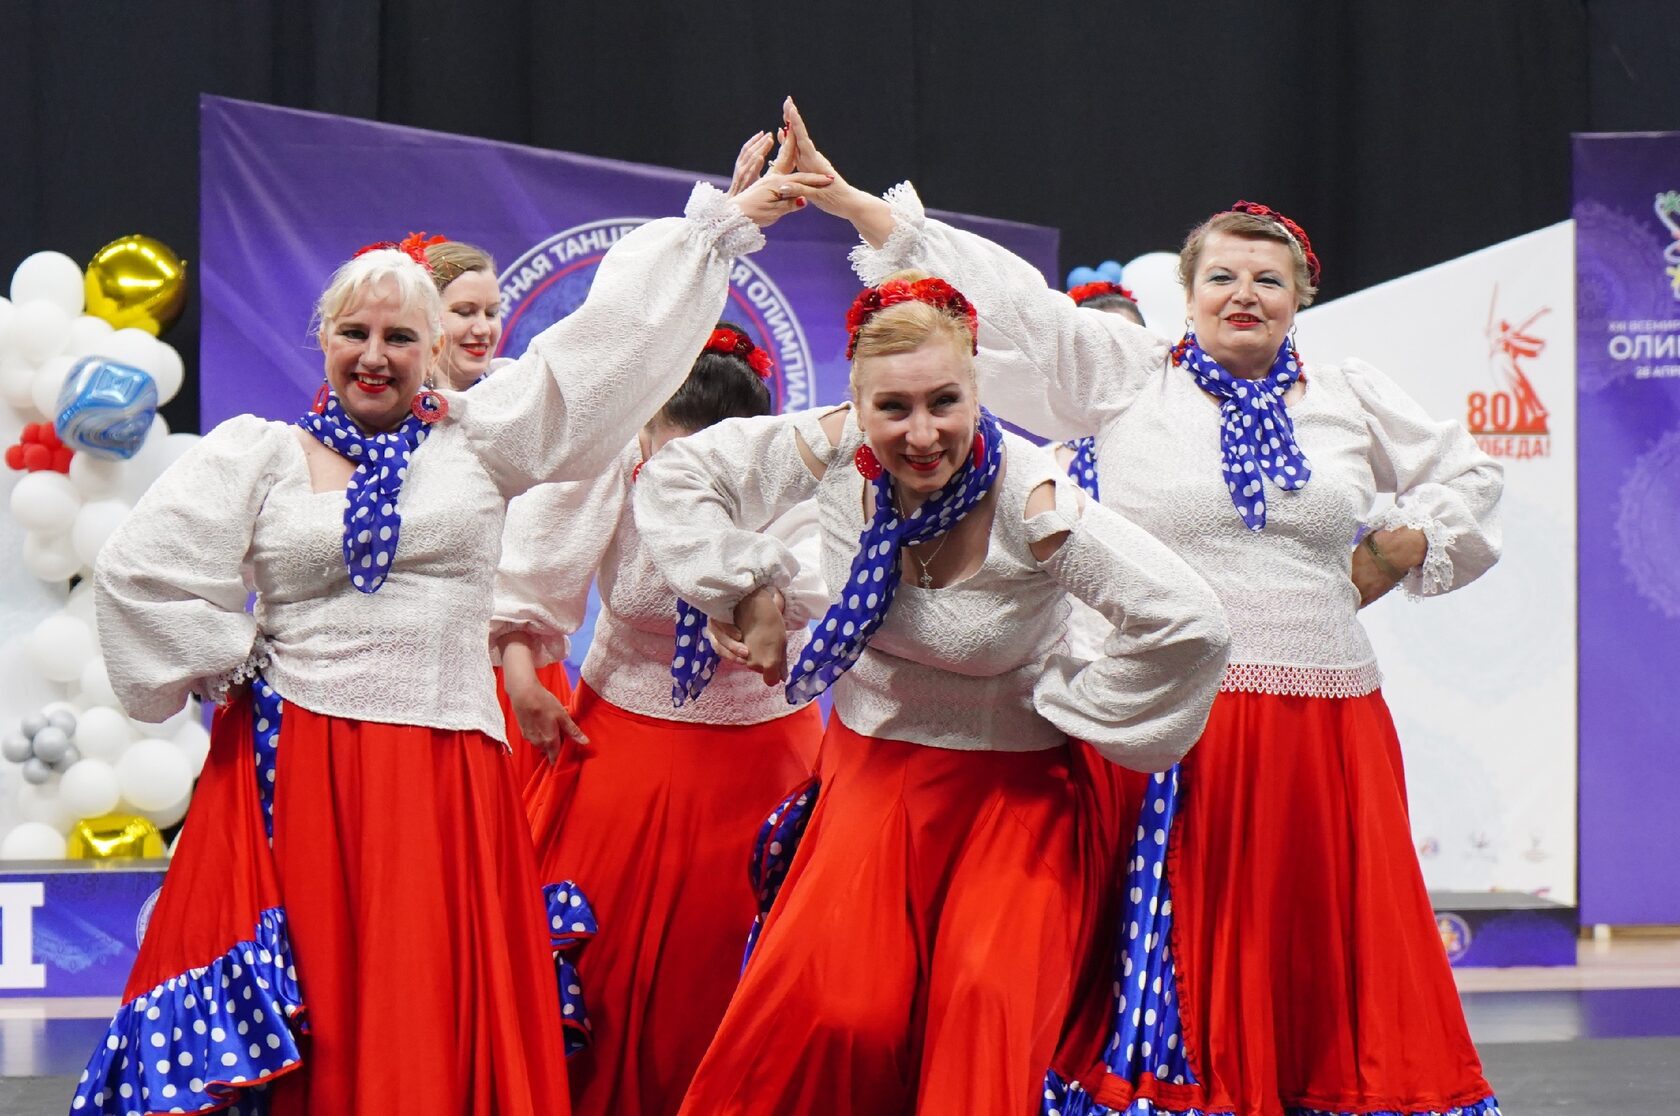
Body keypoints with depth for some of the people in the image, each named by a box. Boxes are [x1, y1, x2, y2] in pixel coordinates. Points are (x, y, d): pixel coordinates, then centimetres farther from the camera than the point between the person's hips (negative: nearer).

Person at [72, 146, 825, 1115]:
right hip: (298, 772, -1)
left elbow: (609, 342, 10)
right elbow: (141, 572, 2)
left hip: (448, 779, 2)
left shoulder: (478, 438, 10)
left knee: (440, 1030, -3)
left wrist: (716, 223, 10)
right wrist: (233, 662, 2)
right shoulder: (260, 455, 7)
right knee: (308, 1033, -4)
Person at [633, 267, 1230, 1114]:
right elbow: (678, 476, 3)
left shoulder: (1029, 505, -24)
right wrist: (748, 590, -4)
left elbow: (1189, 625, -28)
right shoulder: (834, 451, -11)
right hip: (871, 765, 2)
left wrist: (1065, 702, -16)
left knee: (989, 1011, -18)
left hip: (1011, 784, -2)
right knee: (839, 1012, -14)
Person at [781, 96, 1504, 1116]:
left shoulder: (1353, 399, 14)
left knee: (1322, 957, 4)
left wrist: (1394, 556, 10)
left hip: (1322, 719, 3)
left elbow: (1469, 476, 27)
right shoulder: (1125, 373, 6)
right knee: (1168, 966, -3)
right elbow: (1002, 298, 2)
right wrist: (847, 200, -3)